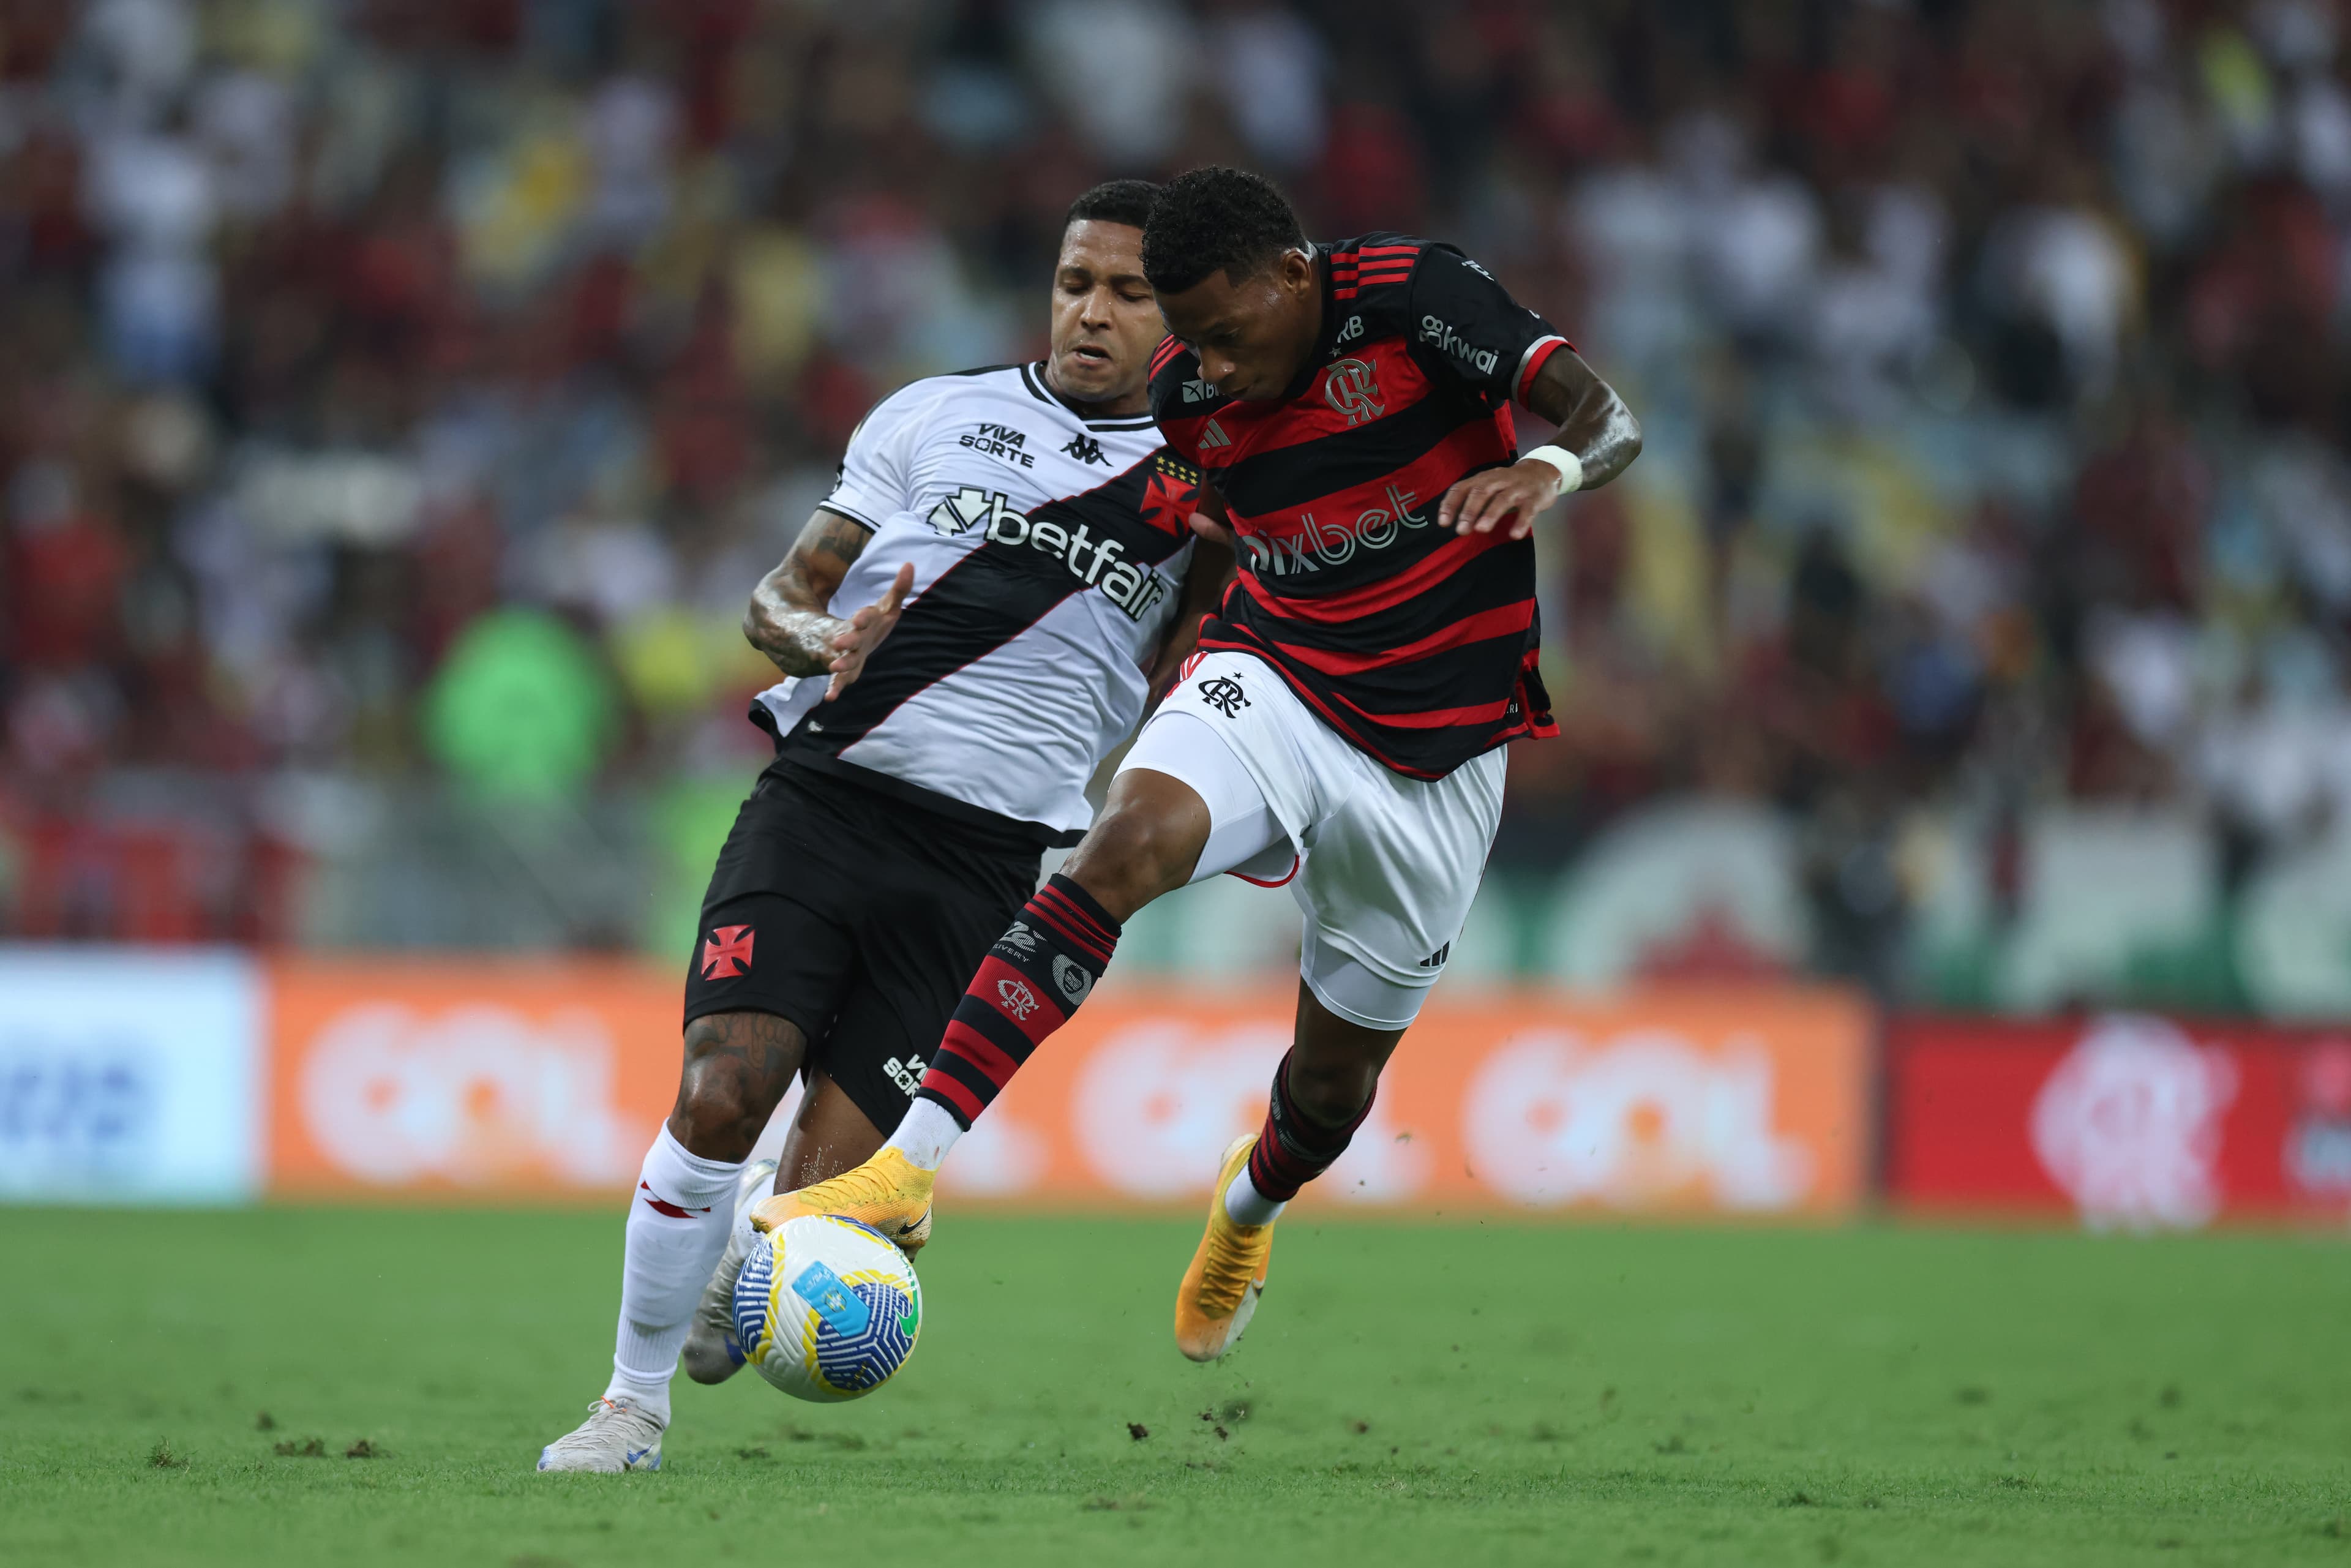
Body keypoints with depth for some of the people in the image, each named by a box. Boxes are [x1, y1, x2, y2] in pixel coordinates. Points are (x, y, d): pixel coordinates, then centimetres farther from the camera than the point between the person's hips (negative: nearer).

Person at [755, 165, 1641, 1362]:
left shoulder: (1415, 299, -16)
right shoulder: (1185, 394, -2)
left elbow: (1608, 419, -23)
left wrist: (1549, 468, -44)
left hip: (1433, 750, -2)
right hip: (1272, 680, 2)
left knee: (1338, 1072, 8)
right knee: (1126, 846, -31)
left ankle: (1253, 1203, 48)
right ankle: (908, 1167, -38)